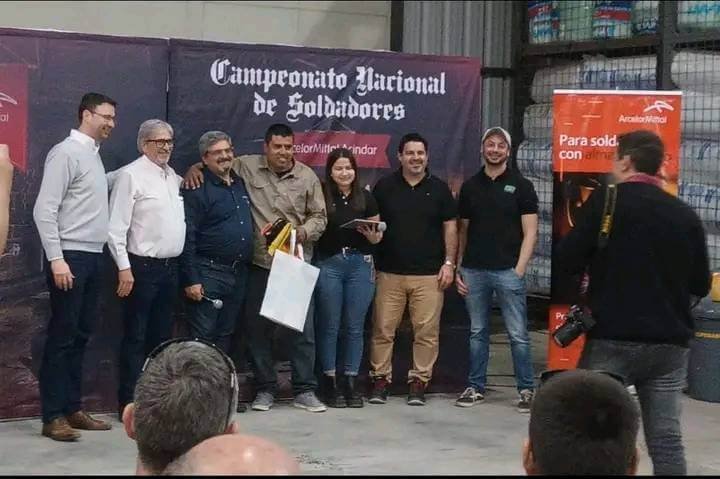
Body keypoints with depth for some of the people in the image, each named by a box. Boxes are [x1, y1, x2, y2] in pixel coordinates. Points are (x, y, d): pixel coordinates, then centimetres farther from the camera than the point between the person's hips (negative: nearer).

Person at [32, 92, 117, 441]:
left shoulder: (94, 156, 16)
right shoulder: (66, 153, -10)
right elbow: (44, 210, -16)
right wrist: (56, 259, -20)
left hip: (92, 257, 9)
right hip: (70, 257, -8)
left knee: (81, 336, 11)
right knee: (62, 337, -5)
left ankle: (73, 409, 18)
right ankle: (53, 416, 0)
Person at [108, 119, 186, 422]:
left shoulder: (174, 177, 13)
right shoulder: (131, 175, -9)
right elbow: (116, 227, -12)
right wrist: (124, 268, -16)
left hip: (170, 267, 7)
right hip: (142, 267, -7)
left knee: (162, 335, 12)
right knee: (136, 337, -3)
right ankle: (129, 402, 2)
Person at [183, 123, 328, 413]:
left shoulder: (308, 177, 3)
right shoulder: (248, 167, 1)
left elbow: (319, 217, 7)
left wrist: (303, 232, -11)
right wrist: (195, 168, -6)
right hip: (259, 264, 0)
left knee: (303, 328, 3)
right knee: (258, 328, 6)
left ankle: (304, 391, 13)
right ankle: (265, 389, 19)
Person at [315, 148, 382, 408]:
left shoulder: (366, 198, 7)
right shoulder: (321, 196, -1)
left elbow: (377, 236, 11)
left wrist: (372, 235, -10)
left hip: (360, 264, 2)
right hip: (328, 264, -2)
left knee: (355, 326, 6)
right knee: (329, 326, 3)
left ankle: (350, 382, 13)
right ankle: (330, 382, 10)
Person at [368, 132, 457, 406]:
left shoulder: (439, 188, 7)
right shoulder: (384, 187, 6)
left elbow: (450, 227, 7)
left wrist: (449, 263, 0)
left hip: (429, 274, 0)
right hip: (390, 272, 0)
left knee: (426, 331, -1)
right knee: (383, 329, -1)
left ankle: (419, 381, 8)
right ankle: (380, 379, 9)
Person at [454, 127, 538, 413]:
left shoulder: (521, 186, 2)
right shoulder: (470, 186, 11)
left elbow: (530, 233, -1)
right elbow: (462, 231, 15)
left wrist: (519, 269, -10)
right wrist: (457, 269, 7)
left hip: (508, 271, -3)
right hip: (474, 271, 3)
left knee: (518, 335, -2)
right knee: (477, 333, 10)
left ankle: (526, 389, 6)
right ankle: (475, 387, 17)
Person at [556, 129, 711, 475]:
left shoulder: (606, 201, -6)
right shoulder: (685, 215, 6)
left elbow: (566, 262, -10)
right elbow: (701, 286, 12)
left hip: (612, 340, -3)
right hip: (669, 343, 4)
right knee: (666, 440, 6)